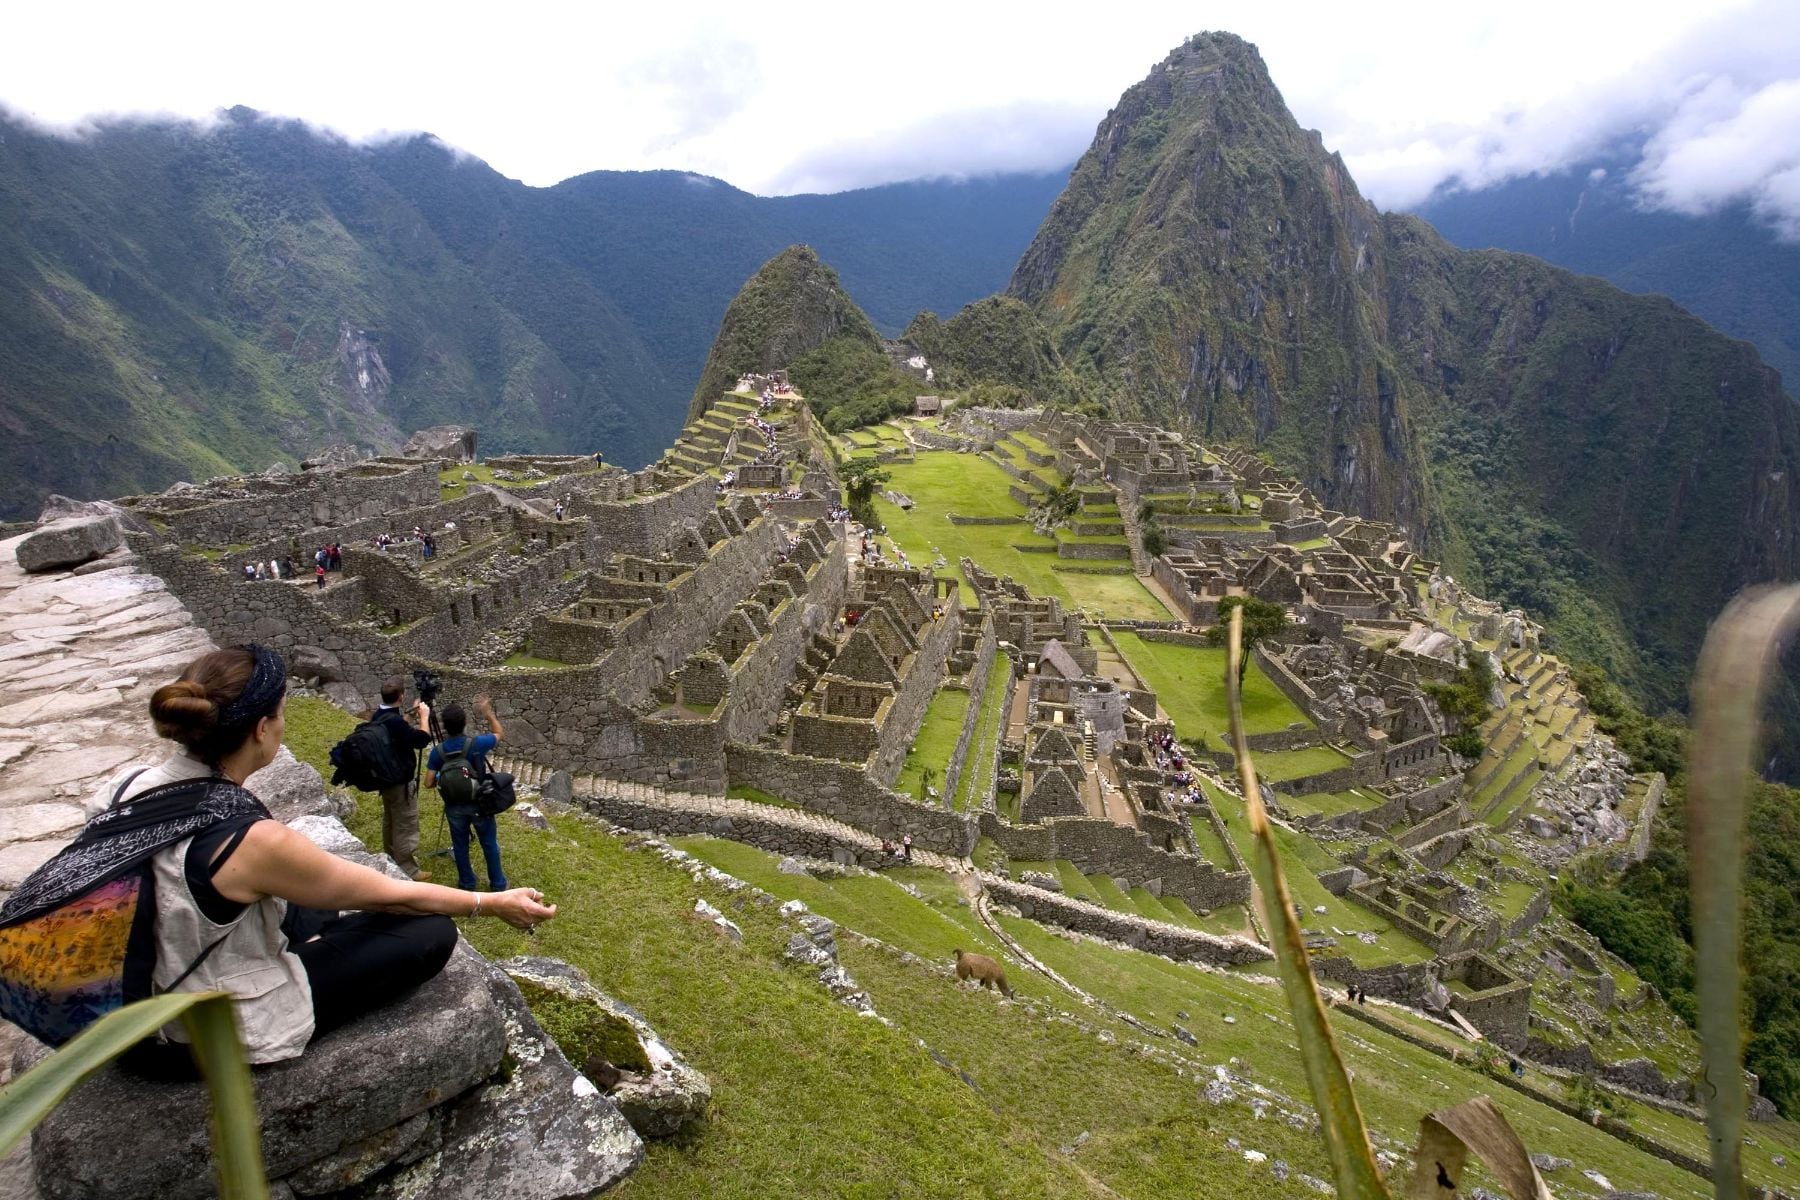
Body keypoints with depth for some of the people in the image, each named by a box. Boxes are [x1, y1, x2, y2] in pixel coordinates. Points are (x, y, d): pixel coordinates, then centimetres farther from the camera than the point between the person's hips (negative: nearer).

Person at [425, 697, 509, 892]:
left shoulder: (438, 750, -15)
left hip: (454, 806, 1)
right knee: (489, 843, 14)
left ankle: (467, 883, 33)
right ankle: (497, 884, 26)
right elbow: (500, 733, 0)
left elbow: (429, 783, -10)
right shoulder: (477, 744, -20)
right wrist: (488, 712, 4)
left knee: (460, 845, 19)